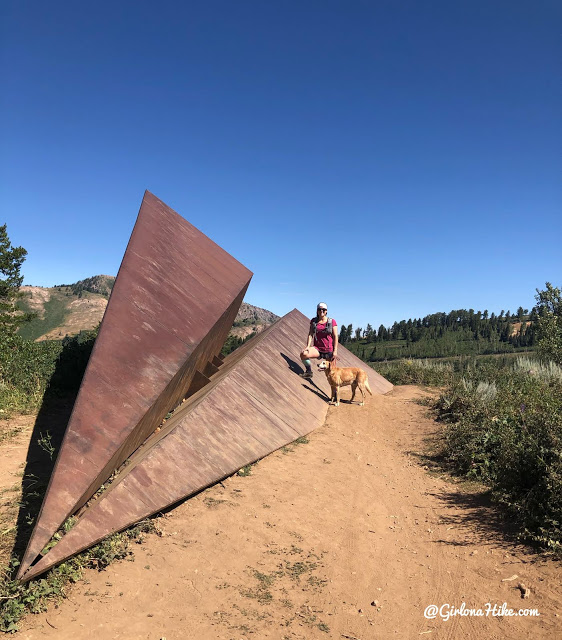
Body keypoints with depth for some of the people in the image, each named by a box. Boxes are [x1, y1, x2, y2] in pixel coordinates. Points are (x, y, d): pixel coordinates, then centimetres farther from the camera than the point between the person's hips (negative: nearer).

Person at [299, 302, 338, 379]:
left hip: (329, 349, -2)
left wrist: (335, 351, -10)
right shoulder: (313, 321, 6)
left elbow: (335, 336, -4)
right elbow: (310, 334, 1)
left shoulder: (332, 321, -2)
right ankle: (309, 372, -3)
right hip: (317, 348, 2)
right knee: (303, 354, -25)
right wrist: (308, 346, -14)